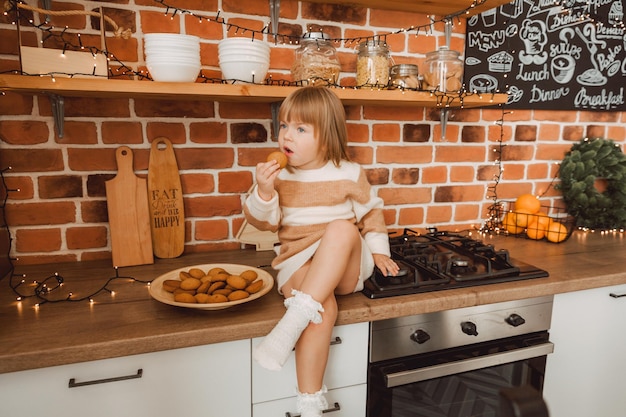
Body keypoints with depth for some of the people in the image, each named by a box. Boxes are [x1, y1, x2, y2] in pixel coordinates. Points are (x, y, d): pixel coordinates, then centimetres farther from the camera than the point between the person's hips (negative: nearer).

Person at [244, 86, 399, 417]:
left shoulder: (349, 174, 2)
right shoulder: (277, 175, 3)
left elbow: (370, 212, 14)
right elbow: (263, 221, -3)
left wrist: (378, 250, 9)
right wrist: (264, 192, -22)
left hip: (346, 266, 1)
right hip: (299, 264, 0)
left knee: (343, 228, -34)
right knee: (323, 308, -33)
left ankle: (294, 318, -39)